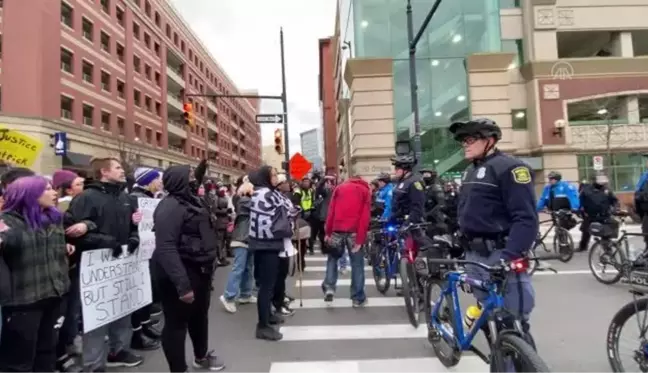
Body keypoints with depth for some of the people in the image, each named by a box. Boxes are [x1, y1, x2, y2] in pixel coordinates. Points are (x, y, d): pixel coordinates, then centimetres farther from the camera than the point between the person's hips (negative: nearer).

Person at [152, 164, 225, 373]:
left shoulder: (192, 201, 10)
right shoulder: (170, 207, -21)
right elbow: (166, 248, -30)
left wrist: (208, 266, 14)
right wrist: (182, 284, -34)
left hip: (198, 270, 10)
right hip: (181, 274, -10)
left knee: (200, 316, 25)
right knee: (177, 323, 5)